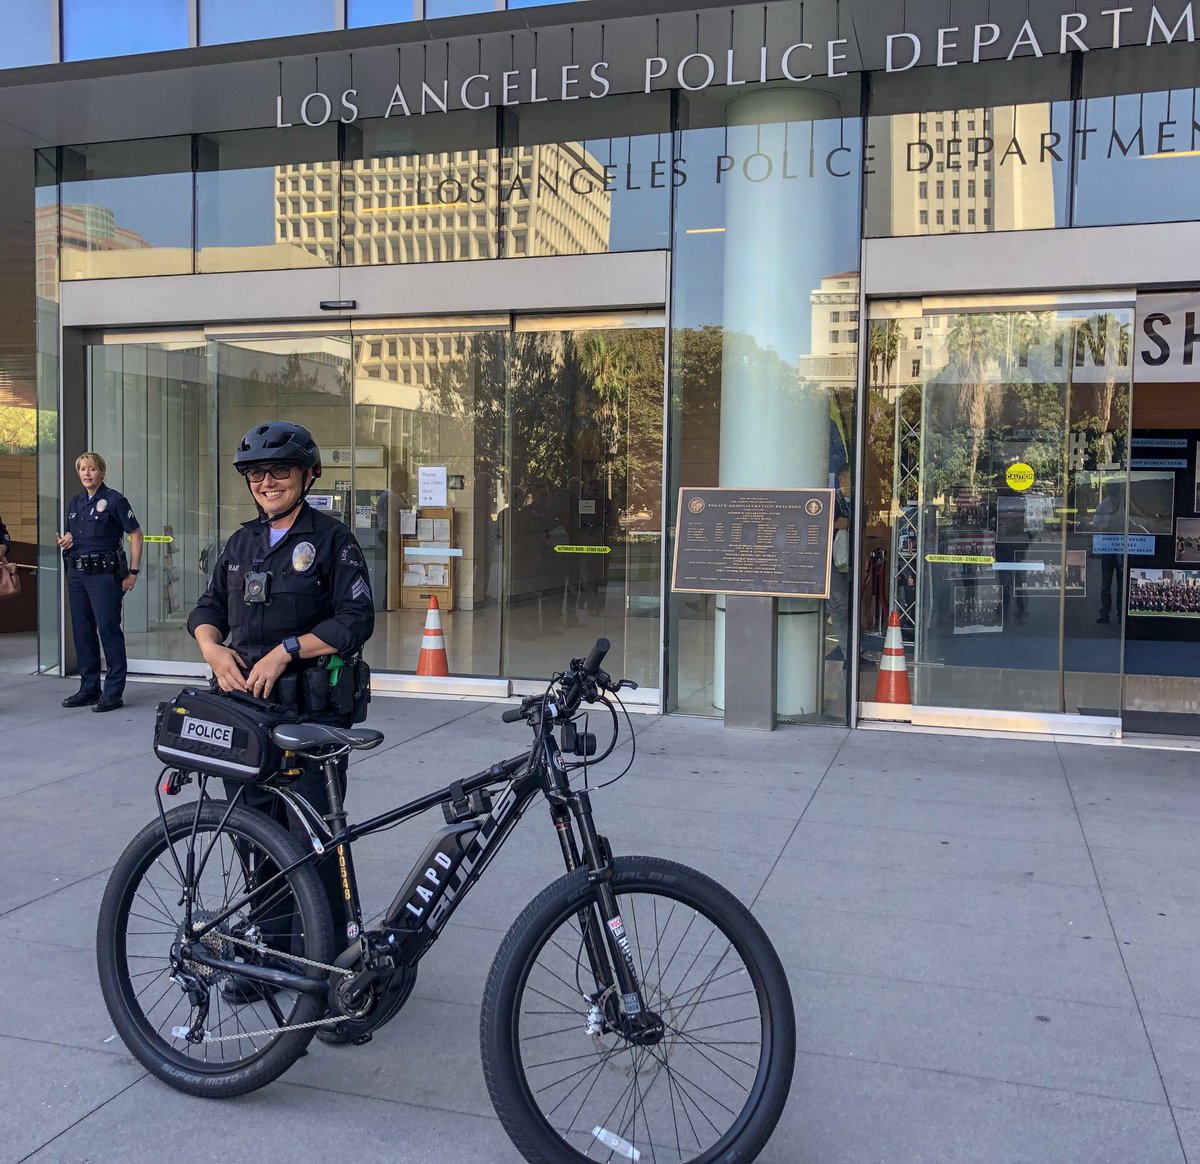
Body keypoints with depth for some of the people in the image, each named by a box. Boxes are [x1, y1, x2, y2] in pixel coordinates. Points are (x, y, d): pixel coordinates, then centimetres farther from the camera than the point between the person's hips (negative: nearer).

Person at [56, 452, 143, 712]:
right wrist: (65, 542, 1)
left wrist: (133, 572, -10)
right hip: (77, 574, 7)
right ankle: (89, 688, 20)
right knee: (82, 632, 10)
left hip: (104, 573, -7)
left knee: (109, 630, -7)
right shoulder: (74, 502, 14)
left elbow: (136, 535, -7)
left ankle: (114, 692, -2)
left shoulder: (113, 500, -6)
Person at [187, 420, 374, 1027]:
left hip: (313, 712, -6)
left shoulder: (332, 538, -1)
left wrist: (286, 649, -16)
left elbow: (356, 619, -8)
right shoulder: (242, 543, 17)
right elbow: (207, 609, 18)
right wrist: (214, 649, -3)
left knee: (313, 844, -7)